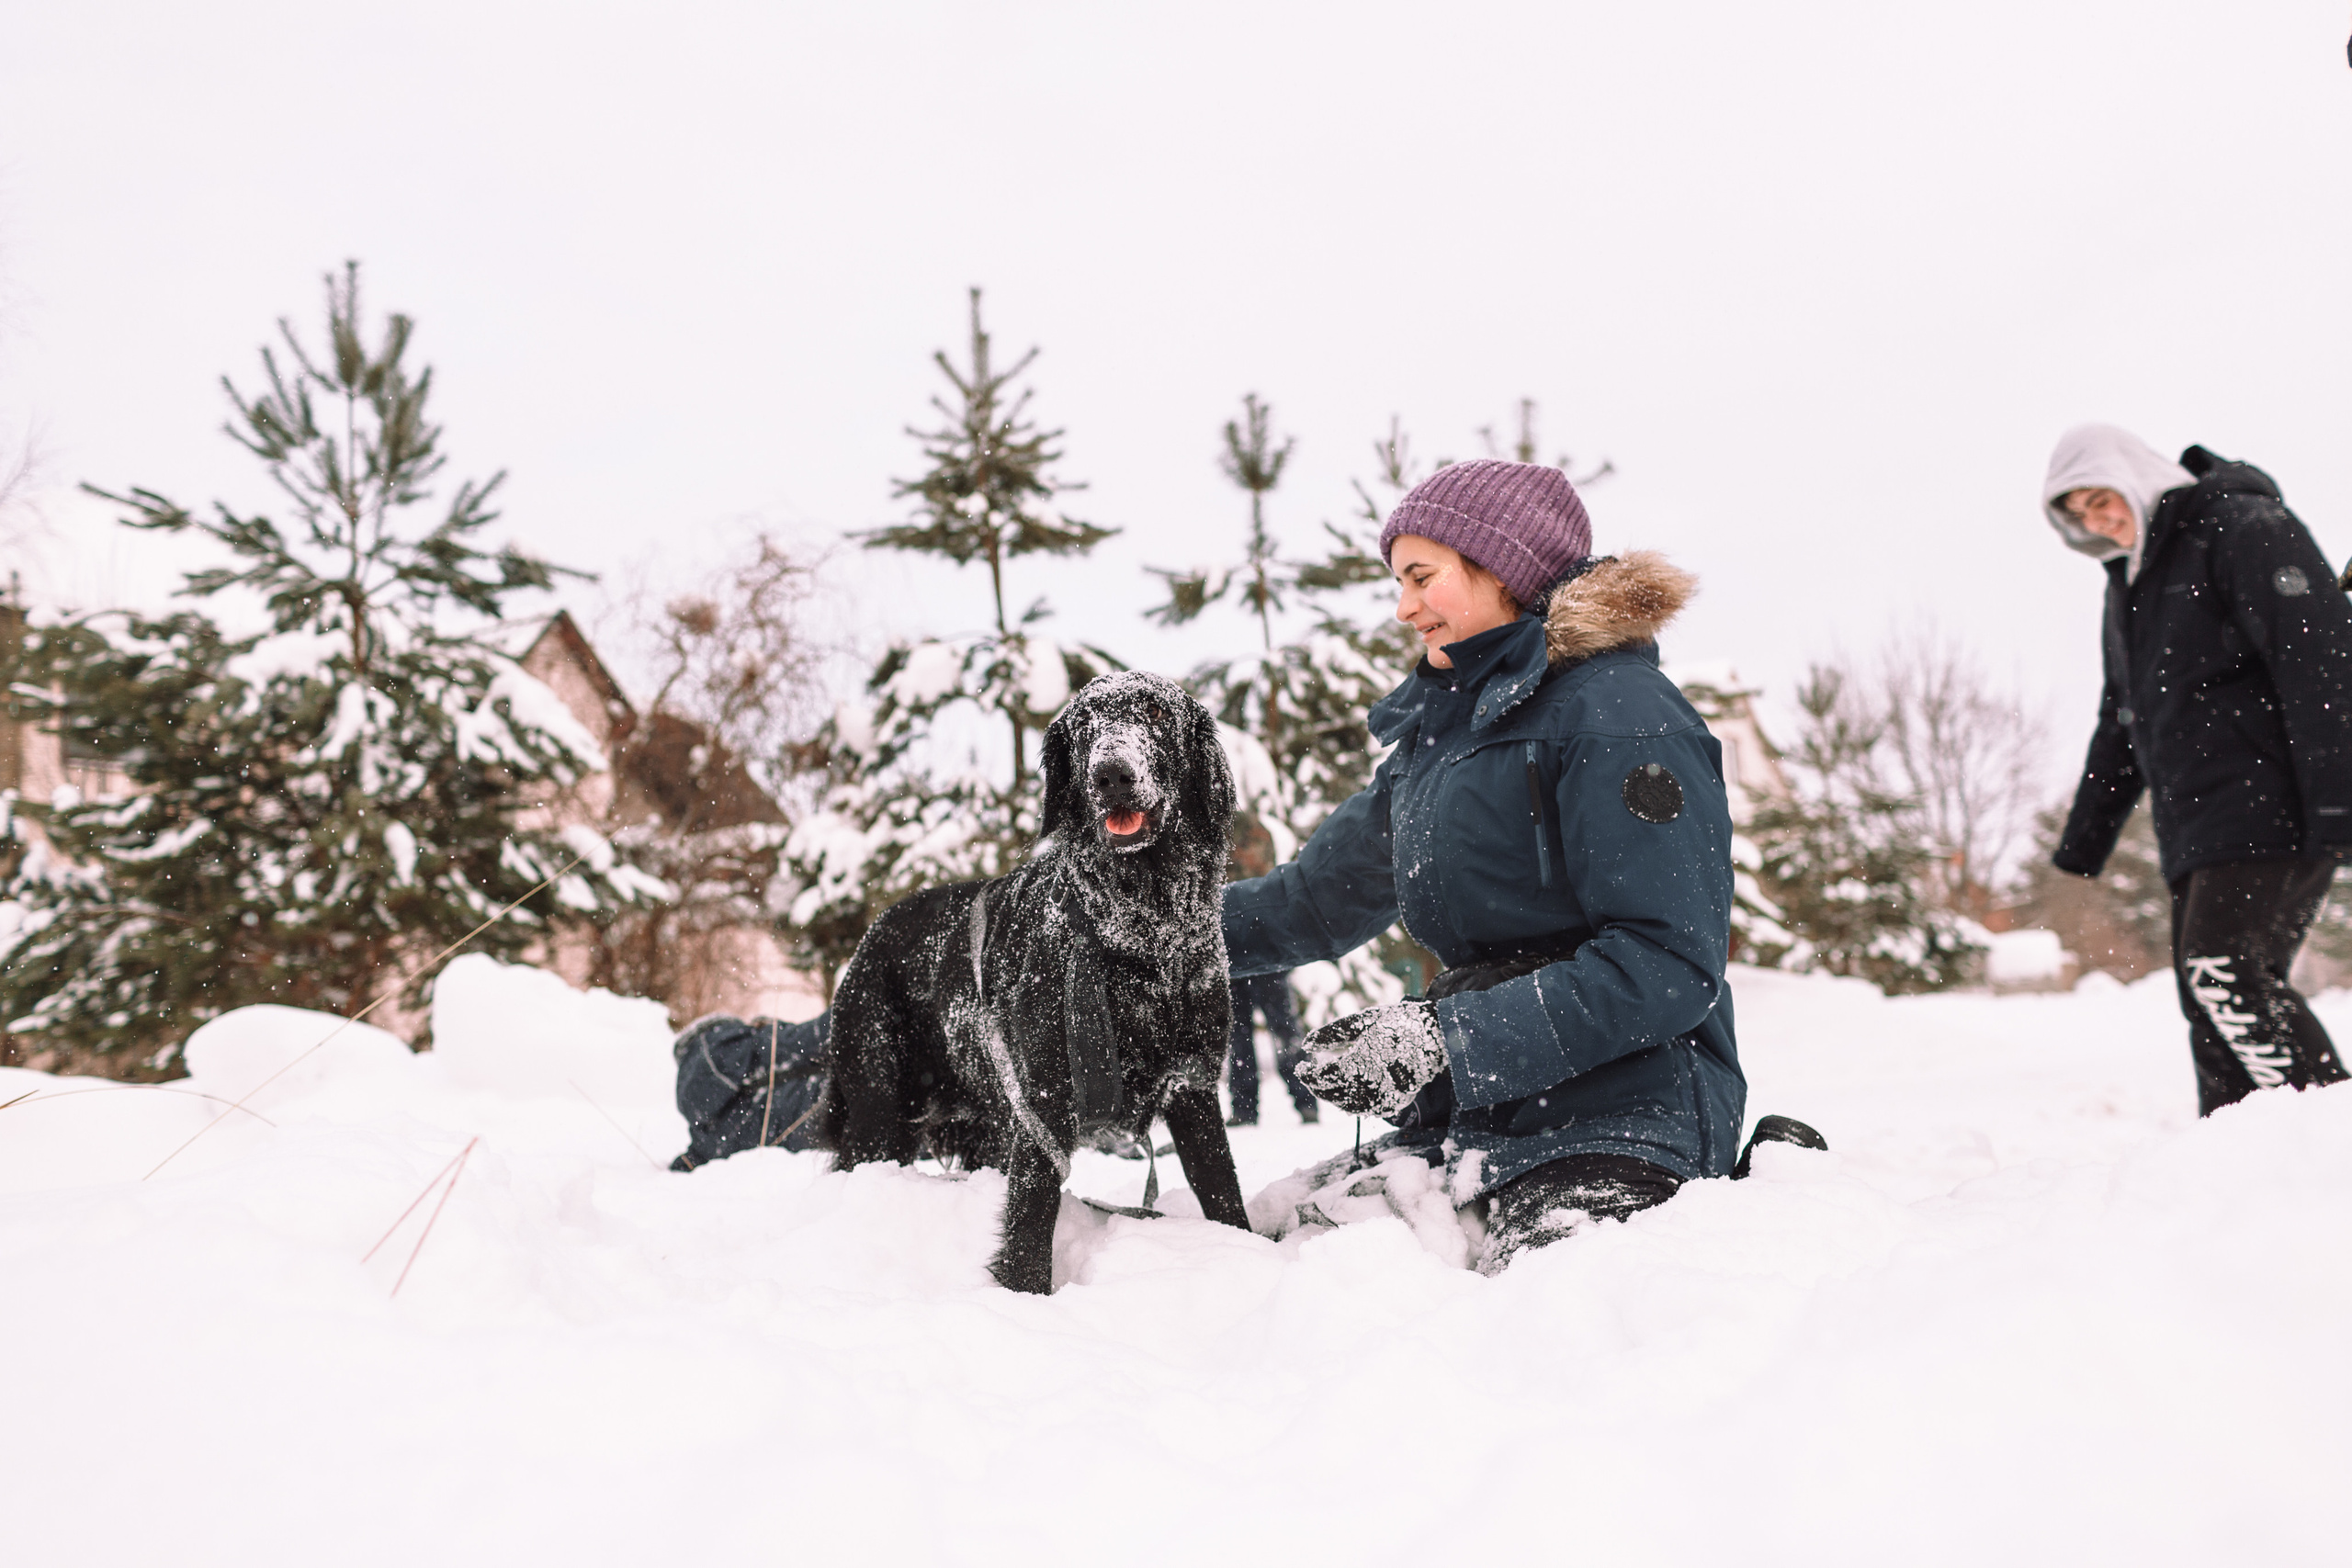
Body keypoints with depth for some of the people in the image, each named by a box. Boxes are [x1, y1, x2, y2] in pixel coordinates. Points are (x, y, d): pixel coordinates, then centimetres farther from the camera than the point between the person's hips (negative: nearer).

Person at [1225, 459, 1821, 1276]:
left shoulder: (1618, 714, -12)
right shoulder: (1444, 726, 15)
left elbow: (1670, 963, -20)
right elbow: (1327, 894, 25)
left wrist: (1447, 1040, -23)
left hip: (1622, 1118, -9)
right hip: (1478, 1117, 9)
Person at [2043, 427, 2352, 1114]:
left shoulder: (2243, 528, -5)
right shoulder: (2130, 579, 21)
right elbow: (2122, 719, 28)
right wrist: (2084, 838, 26)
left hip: (2269, 810, -8)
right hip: (2198, 831, 8)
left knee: (2226, 972, -20)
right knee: (2207, 992, 2)